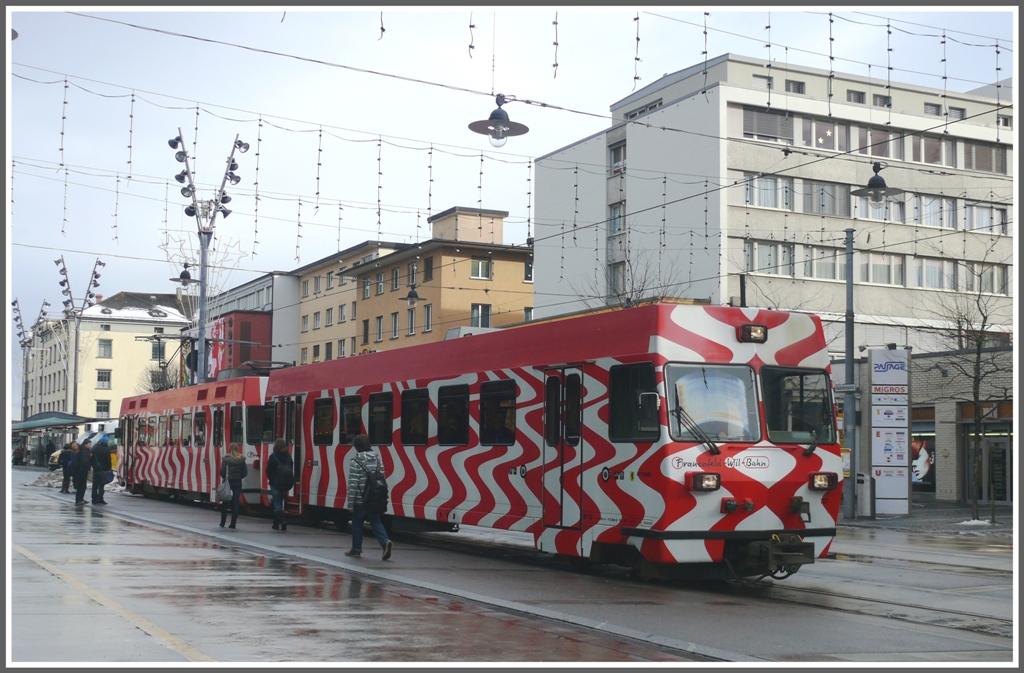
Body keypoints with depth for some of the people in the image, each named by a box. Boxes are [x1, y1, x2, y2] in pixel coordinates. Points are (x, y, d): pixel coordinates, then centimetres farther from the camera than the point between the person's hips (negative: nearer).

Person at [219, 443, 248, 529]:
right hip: (238, 483, 2)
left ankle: (222, 522, 14)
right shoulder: (241, 460, 1)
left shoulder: (226, 459, -7)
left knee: (225, 502, 11)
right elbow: (245, 472, 1)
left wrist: (225, 478, 6)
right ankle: (233, 523, 0)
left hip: (228, 482, -2)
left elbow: (222, 471, -10)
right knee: (235, 503, 4)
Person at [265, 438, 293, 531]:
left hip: (275, 483, -5)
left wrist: (271, 479, 9)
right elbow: (292, 470, 8)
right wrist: (288, 480, 13)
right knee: (279, 503, 16)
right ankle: (276, 523, 20)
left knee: (277, 504, -1)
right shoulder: (288, 457, 4)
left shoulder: (273, 457, -11)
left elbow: (268, 471, -7)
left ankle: (283, 521, -19)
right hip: (286, 484, 5)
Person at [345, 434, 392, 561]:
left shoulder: (355, 461, -12)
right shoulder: (376, 459, 7)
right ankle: (385, 542, -14)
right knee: (375, 522, 8)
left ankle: (356, 549, 21)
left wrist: (350, 503, -9)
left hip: (360, 500, -5)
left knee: (357, 524, 11)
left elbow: (353, 484, -14)